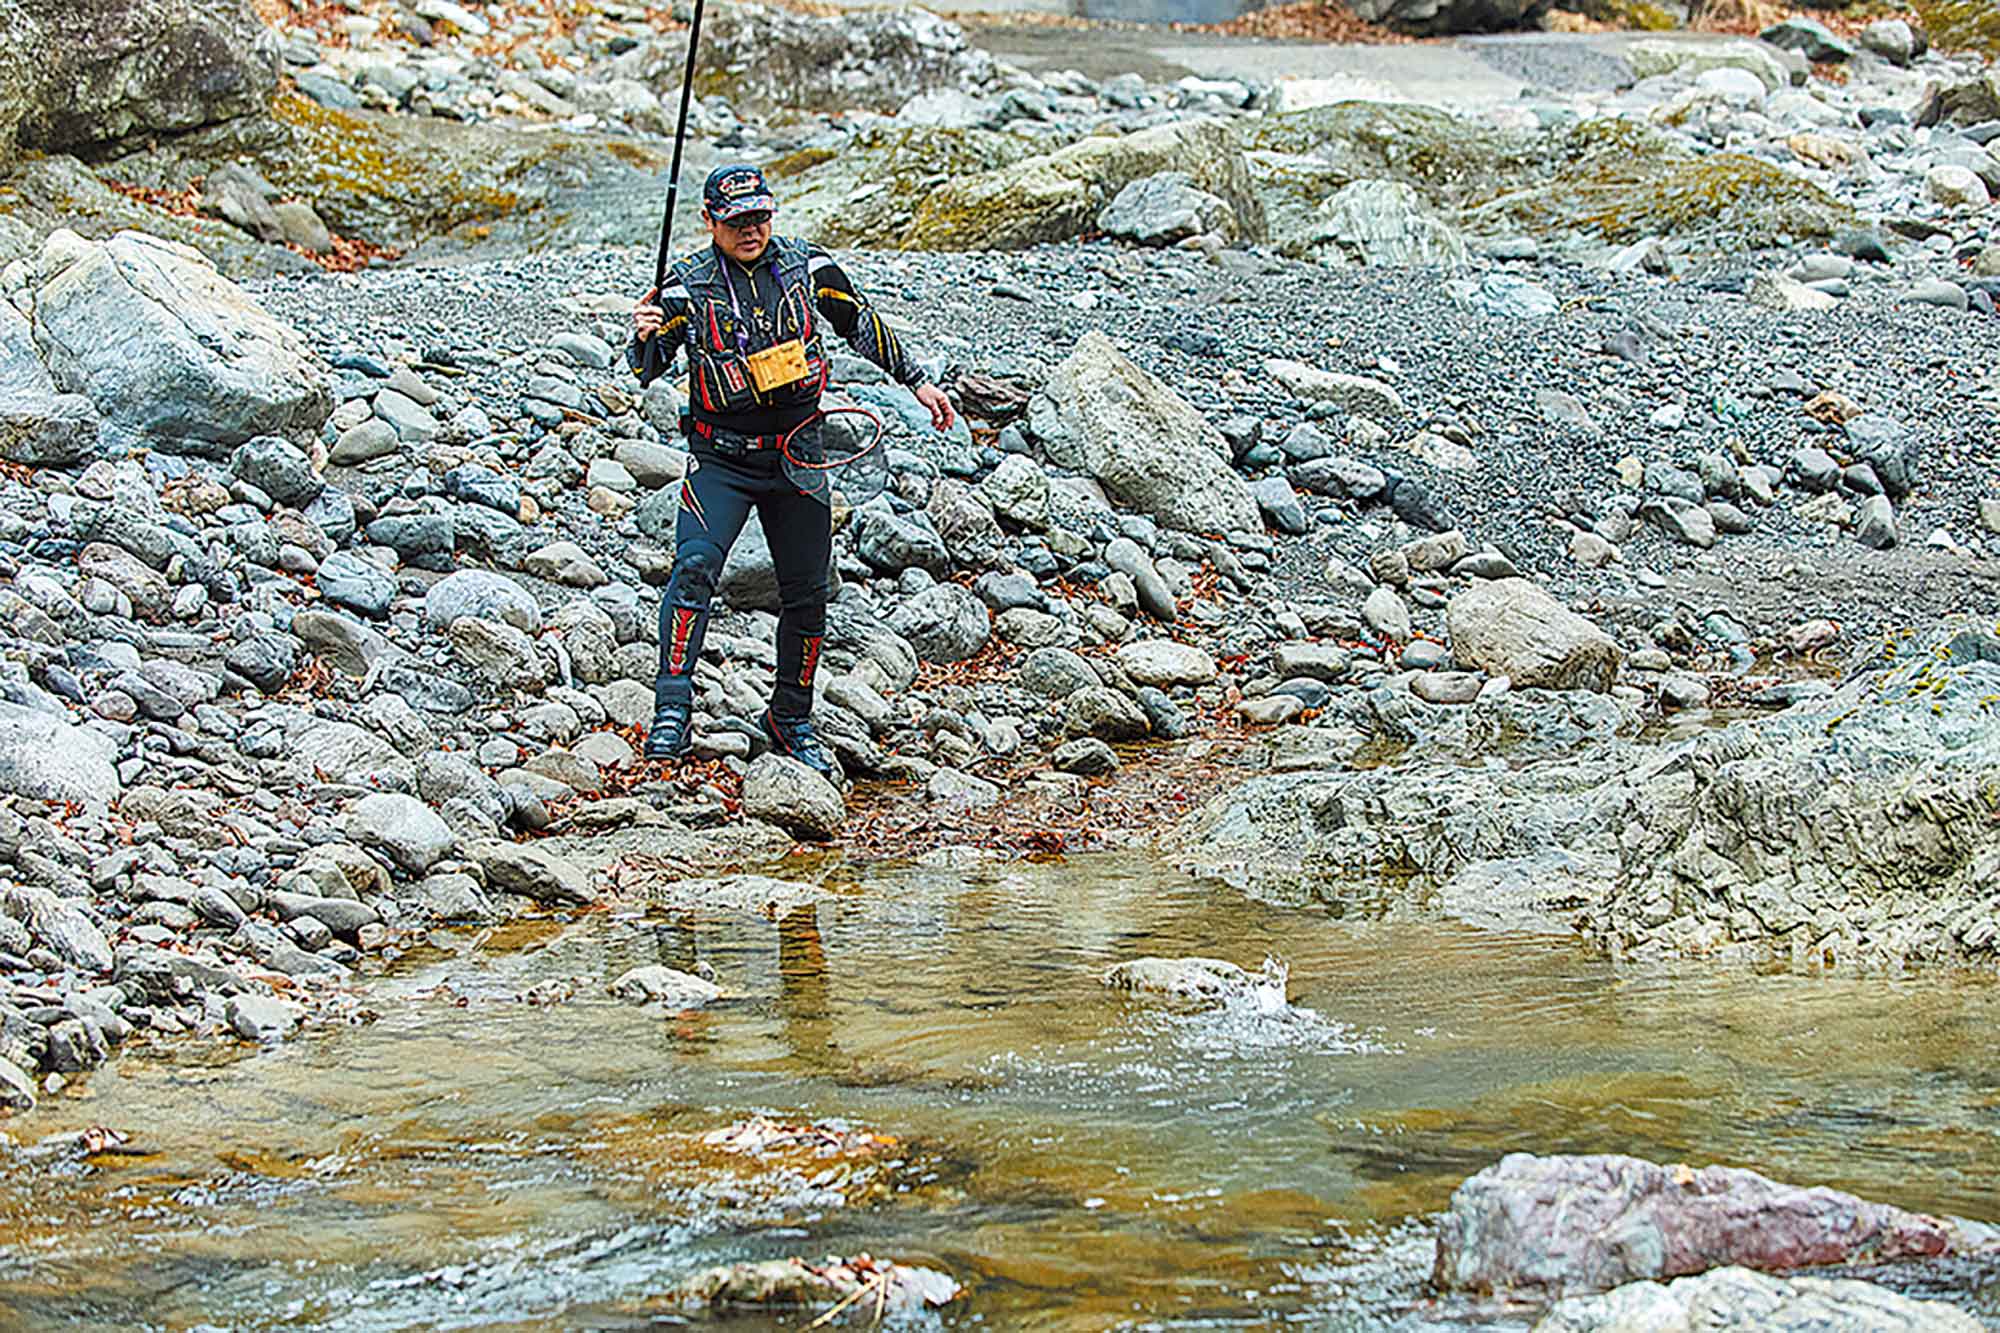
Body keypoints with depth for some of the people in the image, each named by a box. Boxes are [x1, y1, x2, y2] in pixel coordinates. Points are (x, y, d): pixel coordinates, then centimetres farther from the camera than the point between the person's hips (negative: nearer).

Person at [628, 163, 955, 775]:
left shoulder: (806, 266, -1)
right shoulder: (690, 287, -8)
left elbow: (861, 324, 13)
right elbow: (645, 371, -9)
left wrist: (917, 381, 15)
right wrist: (645, 338, -31)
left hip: (797, 457, 3)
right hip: (721, 457, -3)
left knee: (806, 594, 8)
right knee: (695, 566, -23)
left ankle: (791, 721, 25)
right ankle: (673, 710, -21)